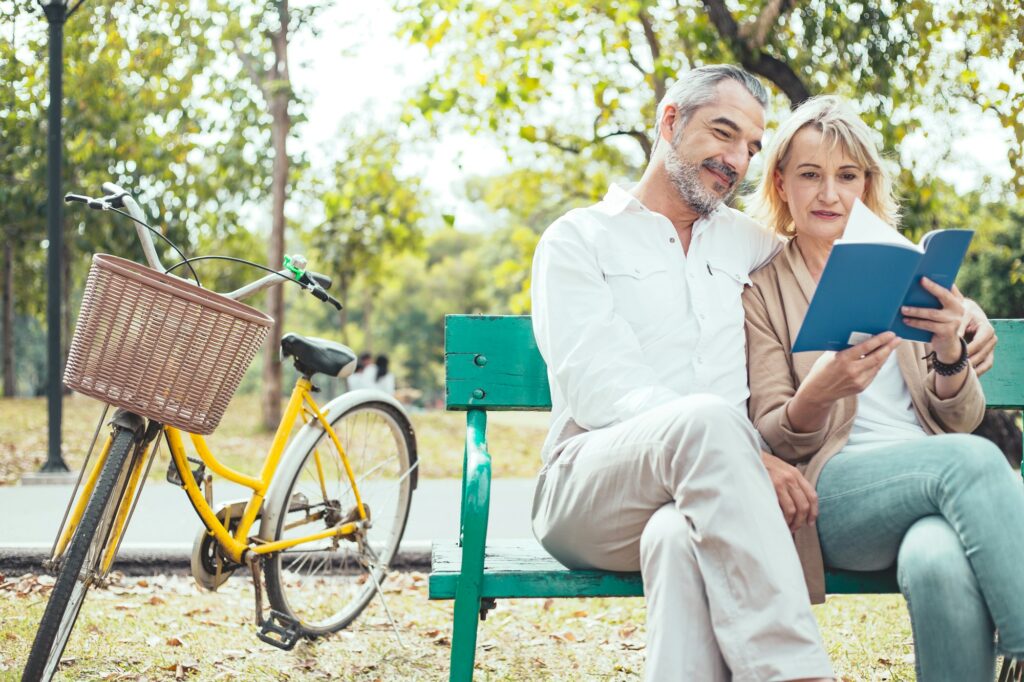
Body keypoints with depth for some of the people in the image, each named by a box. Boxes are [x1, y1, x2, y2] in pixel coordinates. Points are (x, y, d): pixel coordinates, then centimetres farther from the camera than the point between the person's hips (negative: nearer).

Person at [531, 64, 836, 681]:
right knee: (706, 419, -36)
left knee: (681, 538, -36)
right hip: (589, 489, -3)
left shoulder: (750, 245, 25)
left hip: (707, 487, 3)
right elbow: (598, 391, -6)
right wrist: (748, 452, -21)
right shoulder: (578, 241, 10)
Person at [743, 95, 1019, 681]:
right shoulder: (762, 289, 10)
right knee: (971, 460, -34)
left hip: (938, 476, 2)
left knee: (939, 564, -37)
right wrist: (816, 394, -21)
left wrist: (949, 348, -6)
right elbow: (772, 440, 3)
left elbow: (962, 421, 17)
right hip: (832, 493, -2)